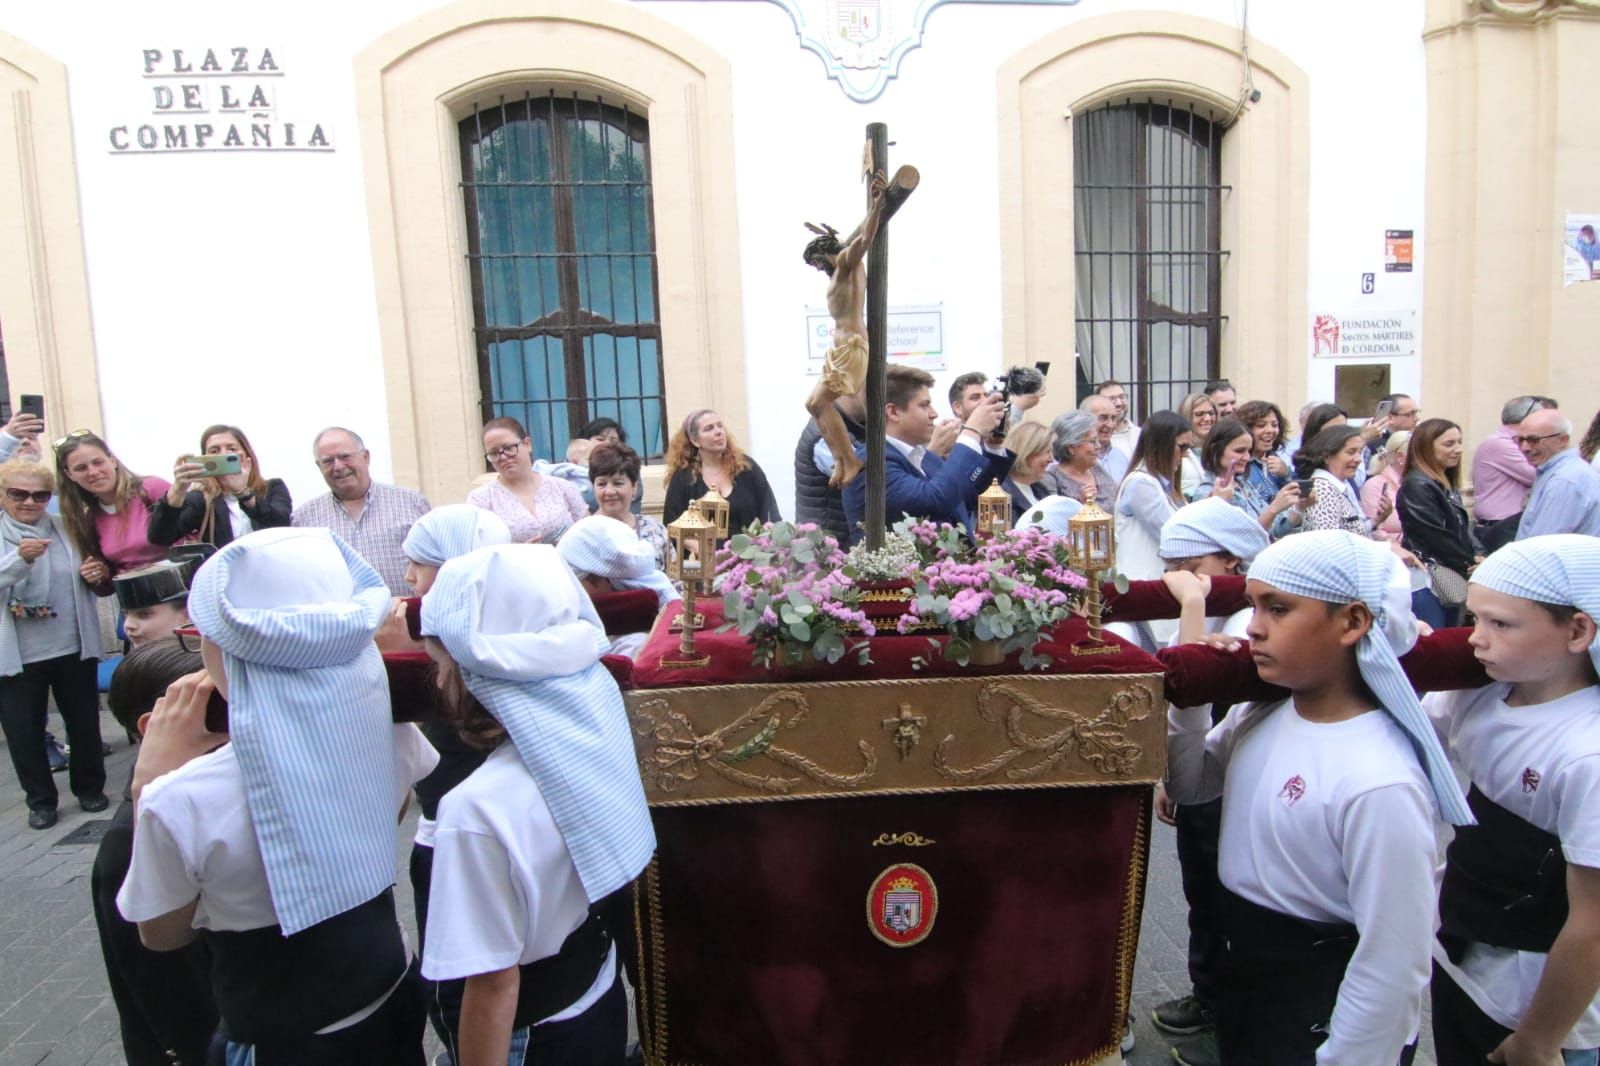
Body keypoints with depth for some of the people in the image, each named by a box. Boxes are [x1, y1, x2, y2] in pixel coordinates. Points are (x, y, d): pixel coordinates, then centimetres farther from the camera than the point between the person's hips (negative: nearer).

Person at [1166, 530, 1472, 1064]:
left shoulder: (1380, 781, -30)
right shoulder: (1262, 710, -8)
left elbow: (1393, 968, -26)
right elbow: (1189, 786, 6)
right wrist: (1191, 700, -10)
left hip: (1317, 1017, -7)